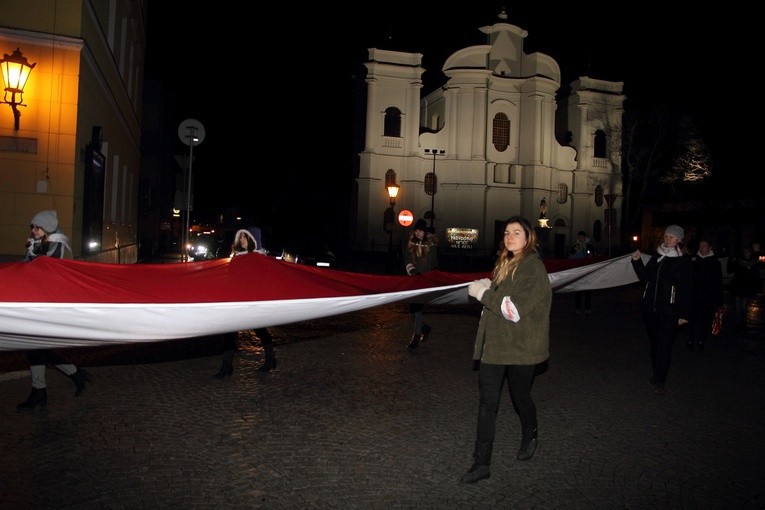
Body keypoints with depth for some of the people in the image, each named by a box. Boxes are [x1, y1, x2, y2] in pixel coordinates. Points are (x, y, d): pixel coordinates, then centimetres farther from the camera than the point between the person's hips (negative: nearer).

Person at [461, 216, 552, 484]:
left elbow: (515, 309, -22)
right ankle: (481, 463, 9)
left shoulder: (533, 267, -15)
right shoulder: (505, 264, 11)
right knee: (487, 402, 3)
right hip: (494, 344, 7)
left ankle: (529, 438, 45)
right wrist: (487, 286, 5)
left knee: (520, 397, 14)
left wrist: (482, 293, -15)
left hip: (521, 348, -7)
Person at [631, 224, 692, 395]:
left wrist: (684, 314, -10)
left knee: (664, 345, -7)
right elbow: (645, 277, 14)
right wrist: (637, 262, -2)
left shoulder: (684, 261, -5)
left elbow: (687, 289, -6)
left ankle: (659, 381, -3)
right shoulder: (656, 256, 9)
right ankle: (657, 374, 29)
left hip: (669, 310, -5)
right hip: (650, 307, 5)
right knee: (654, 342, 14)